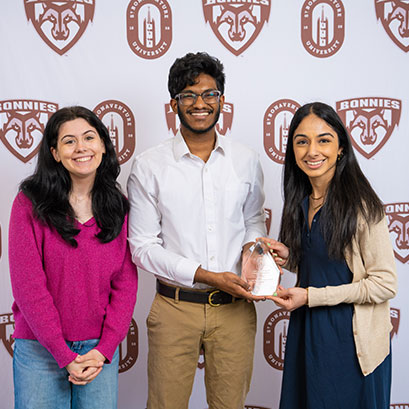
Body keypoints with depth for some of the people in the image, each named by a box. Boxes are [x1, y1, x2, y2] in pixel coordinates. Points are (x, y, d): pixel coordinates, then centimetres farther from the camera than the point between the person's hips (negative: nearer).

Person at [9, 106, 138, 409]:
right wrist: (64, 356, -12)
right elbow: (28, 284, -11)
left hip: (100, 349, 2)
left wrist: (104, 350, -8)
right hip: (41, 349, -2)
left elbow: (126, 283, 1)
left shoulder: (119, 206, 2)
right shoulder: (30, 202, -7)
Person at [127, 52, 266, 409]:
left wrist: (253, 244, -5)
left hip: (235, 308, 2)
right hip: (175, 308, -2)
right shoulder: (149, 166, -6)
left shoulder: (246, 160, 3)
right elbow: (143, 246, -7)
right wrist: (207, 276, -16)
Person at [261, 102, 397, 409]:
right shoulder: (302, 200, 3)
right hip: (306, 329, 7)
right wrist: (289, 256, -5)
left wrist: (310, 296, -18)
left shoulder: (361, 205, -20)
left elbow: (385, 284, -19)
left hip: (351, 338, -7)